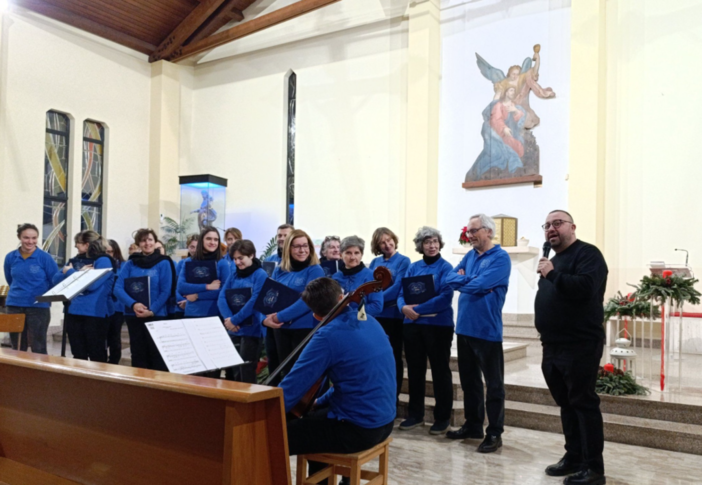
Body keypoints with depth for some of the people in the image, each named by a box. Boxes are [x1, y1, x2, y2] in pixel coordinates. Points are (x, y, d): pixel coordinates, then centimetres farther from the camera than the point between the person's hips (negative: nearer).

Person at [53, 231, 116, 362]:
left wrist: (70, 272, -8)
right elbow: (56, 279, 7)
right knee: (78, 354, 13)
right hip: (74, 312, 7)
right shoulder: (76, 260, 13)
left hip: (96, 313, -7)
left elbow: (91, 284, -19)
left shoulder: (103, 260, -7)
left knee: (97, 355, 2)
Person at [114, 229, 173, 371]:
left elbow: (166, 291, -5)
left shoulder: (163, 263, 0)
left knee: (156, 354, -1)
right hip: (133, 315, 3)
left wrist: (152, 310, -17)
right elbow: (118, 288, -3)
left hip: (156, 315, -2)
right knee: (138, 354, 9)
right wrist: (133, 304, -19)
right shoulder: (130, 264, 7)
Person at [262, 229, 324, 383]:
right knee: (285, 372, 13)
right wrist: (266, 318, -14)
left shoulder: (315, 270, -6)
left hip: (305, 329, -5)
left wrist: (280, 316, -19)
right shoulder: (279, 271, 9)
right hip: (281, 330, 5)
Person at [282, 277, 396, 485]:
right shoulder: (370, 322, 6)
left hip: (358, 429, -9)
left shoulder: (329, 335, -19)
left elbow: (292, 386, -17)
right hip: (382, 420, 9)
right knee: (313, 413, 31)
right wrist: (320, 401, 19)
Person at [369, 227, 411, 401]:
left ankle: (393, 397, 14)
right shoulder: (375, 262, 11)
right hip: (374, 315, 5)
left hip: (393, 315, -4)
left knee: (394, 357, 5)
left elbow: (398, 287, -14)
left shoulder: (403, 261, -4)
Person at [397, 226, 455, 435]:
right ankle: (415, 414, 25)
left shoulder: (446, 267, -5)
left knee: (440, 371, 5)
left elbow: (445, 298, -16)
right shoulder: (413, 267, 10)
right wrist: (404, 307, -17)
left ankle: (443, 418, 16)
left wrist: (418, 309, -20)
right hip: (412, 324, 5)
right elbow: (402, 293, 6)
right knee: (415, 370, 12)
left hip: (438, 325, -5)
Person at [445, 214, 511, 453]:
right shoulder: (470, 255, 12)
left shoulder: (501, 257, -10)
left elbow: (480, 284, -21)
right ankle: (472, 425, 29)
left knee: (493, 384, 4)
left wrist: (463, 281, -4)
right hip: (464, 328, 7)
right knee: (468, 380, 16)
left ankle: (494, 433, 13)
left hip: (487, 330, -7)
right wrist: (472, 282, -12)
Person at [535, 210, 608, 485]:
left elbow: (585, 287, -26)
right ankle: (574, 457, 25)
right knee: (566, 405, 14)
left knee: (583, 404, -4)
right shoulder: (554, 259, 19)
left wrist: (552, 274, -23)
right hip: (554, 346, 9)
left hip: (580, 346, -9)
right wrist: (546, 335, 15)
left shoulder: (587, 254, -8)